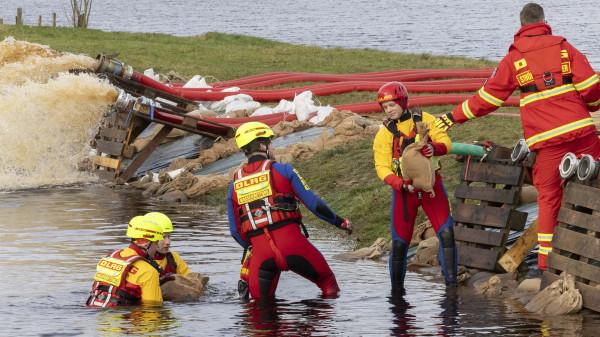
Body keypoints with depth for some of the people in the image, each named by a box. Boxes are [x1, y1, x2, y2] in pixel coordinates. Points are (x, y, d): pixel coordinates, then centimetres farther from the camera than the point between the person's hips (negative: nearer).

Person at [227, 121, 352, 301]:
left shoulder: (235, 184, 14)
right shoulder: (282, 170, 4)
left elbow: (235, 231, 16)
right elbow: (314, 203, 2)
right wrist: (339, 222, 16)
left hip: (260, 251, 3)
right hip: (291, 241, -3)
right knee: (327, 282, 15)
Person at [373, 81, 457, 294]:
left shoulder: (424, 120, 0)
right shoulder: (384, 134, -1)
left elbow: (445, 141, -3)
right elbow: (382, 168, -6)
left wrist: (434, 148, -27)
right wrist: (402, 185, -23)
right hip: (404, 189, 0)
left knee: (446, 233, -11)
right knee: (400, 242, 0)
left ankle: (451, 282, -4)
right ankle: (396, 289, 14)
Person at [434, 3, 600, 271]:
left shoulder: (514, 58, 6)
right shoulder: (564, 47, 7)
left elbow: (488, 98, 9)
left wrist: (455, 116, 20)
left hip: (546, 138, 0)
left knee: (548, 198, 5)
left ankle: (546, 262, 3)